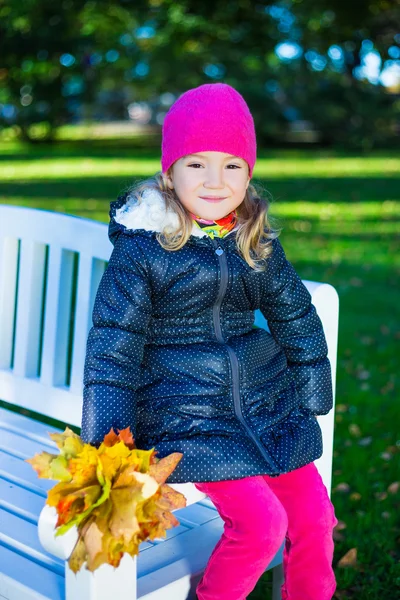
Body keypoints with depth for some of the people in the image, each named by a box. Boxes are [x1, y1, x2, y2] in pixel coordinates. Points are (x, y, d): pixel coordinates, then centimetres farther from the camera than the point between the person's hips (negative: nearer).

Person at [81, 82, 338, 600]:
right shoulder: (141, 246, -12)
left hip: (264, 401, 5)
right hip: (187, 416, -5)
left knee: (314, 515, 3)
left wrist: (312, 404, 17)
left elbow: (297, 318, 15)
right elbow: (113, 344, -10)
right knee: (262, 523, -16)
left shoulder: (258, 242, 2)